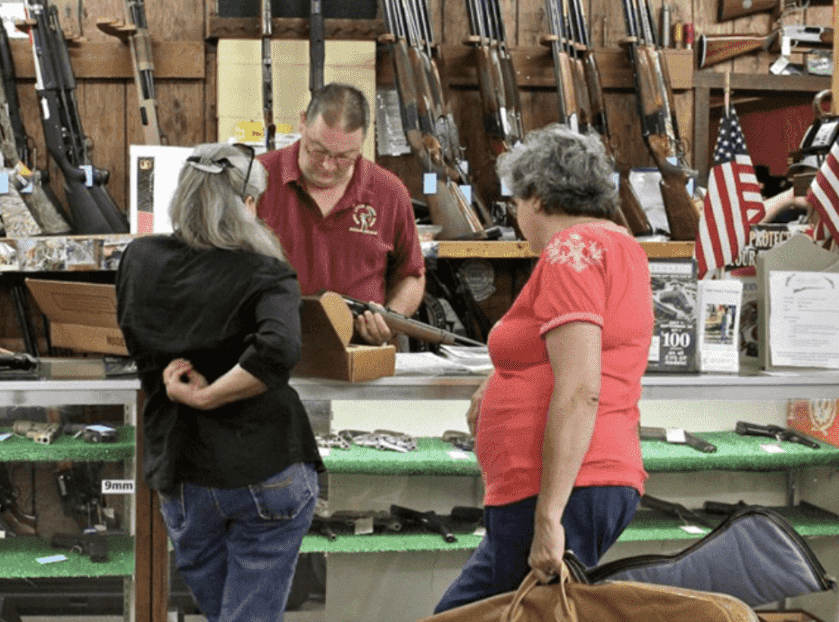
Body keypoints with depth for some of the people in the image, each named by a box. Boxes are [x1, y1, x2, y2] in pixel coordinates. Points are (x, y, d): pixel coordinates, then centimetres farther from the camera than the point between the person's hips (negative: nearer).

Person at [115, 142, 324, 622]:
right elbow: (279, 351, -28)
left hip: (181, 480, 4)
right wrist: (206, 397, -19)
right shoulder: (266, 276, -11)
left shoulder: (139, 261, 3)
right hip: (266, 474, -4)